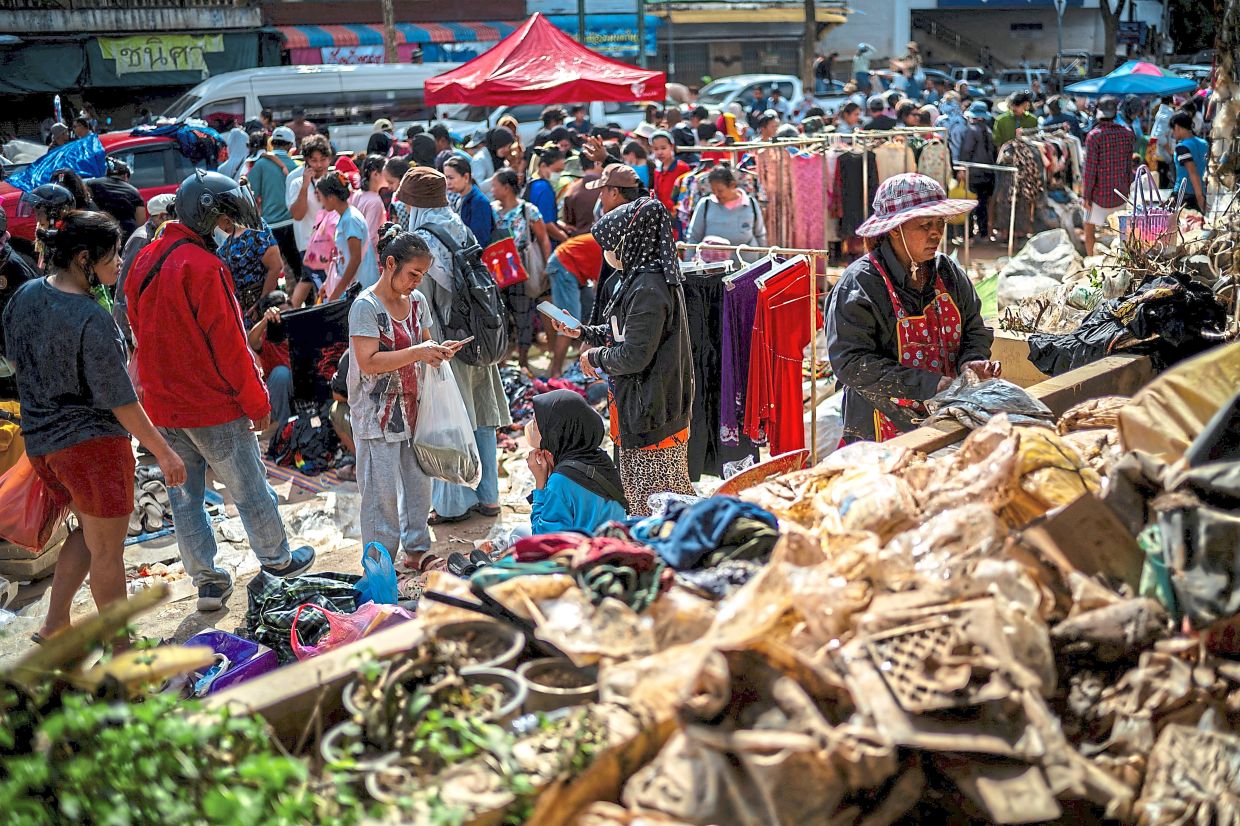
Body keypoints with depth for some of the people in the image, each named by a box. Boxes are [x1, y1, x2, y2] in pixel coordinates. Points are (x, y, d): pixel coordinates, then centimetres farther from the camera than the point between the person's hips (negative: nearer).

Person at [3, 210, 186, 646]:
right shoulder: (92, 320, -23)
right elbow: (120, 400, -20)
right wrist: (164, 453, -12)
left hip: (40, 441, 8)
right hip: (92, 443, -8)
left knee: (89, 529, 26)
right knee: (107, 549, 7)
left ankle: (54, 625, 29)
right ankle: (121, 647, 21)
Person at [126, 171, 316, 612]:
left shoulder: (144, 262, 7)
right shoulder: (203, 266, -18)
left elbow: (141, 336, 14)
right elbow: (228, 344, -18)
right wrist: (257, 402, -10)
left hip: (163, 408, 8)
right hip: (214, 407, -8)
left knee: (184, 496, 12)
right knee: (249, 489, 9)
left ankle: (207, 581, 20)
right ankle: (277, 560, 25)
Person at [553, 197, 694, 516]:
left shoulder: (648, 290, -23)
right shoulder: (643, 278, 8)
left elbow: (634, 356, -25)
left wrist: (595, 357, -7)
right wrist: (582, 332, 13)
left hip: (649, 408, -11)